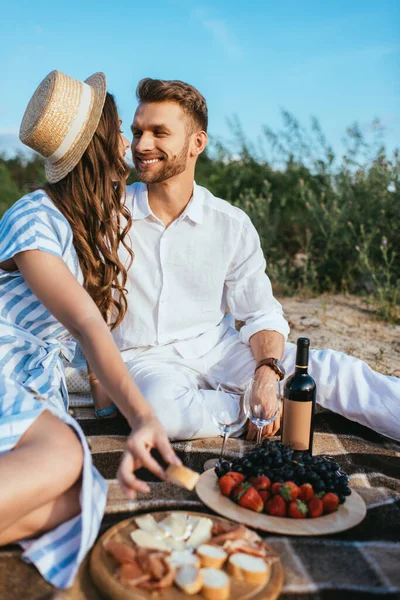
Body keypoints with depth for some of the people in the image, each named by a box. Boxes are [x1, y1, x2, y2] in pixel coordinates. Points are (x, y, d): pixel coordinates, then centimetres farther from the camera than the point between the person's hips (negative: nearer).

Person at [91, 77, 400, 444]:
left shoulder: (232, 225, -3)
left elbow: (261, 314, 1)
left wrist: (267, 372, -18)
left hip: (217, 348, 2)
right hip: (144, 359, -1)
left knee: (327, 367, -19)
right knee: (162, 404, -37)